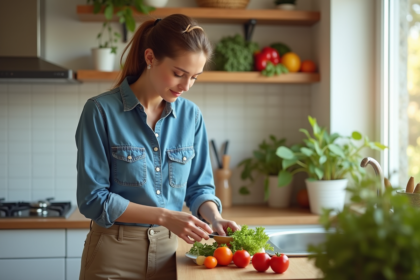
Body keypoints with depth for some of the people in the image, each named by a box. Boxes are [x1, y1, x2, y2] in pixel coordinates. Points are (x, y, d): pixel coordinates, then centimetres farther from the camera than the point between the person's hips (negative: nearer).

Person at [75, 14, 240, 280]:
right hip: (114, 253, -4)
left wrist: (214, 217, -13)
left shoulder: (191, 115, -1)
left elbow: (199, 186, 7)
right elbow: (92, 198, -15)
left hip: (169, 250, 4)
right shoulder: (101, 111, -13)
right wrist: (165, 216, -21)